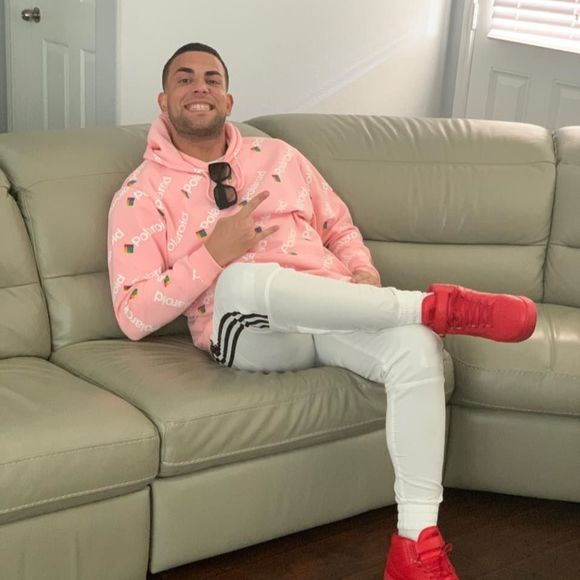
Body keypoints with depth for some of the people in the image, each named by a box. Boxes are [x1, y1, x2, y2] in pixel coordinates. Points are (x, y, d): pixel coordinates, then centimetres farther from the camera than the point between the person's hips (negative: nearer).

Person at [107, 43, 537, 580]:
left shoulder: (277, 155, 20)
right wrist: (214, 253, -13)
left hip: (335, 312, 4)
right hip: (247, 329, -3)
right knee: (243, 277, -40)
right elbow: (134, 316, -3)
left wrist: (363, 272, 1)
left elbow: (339, 226, 25)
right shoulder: (141, 193, 5)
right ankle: (436, 304, -33)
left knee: (415, 346, -29)